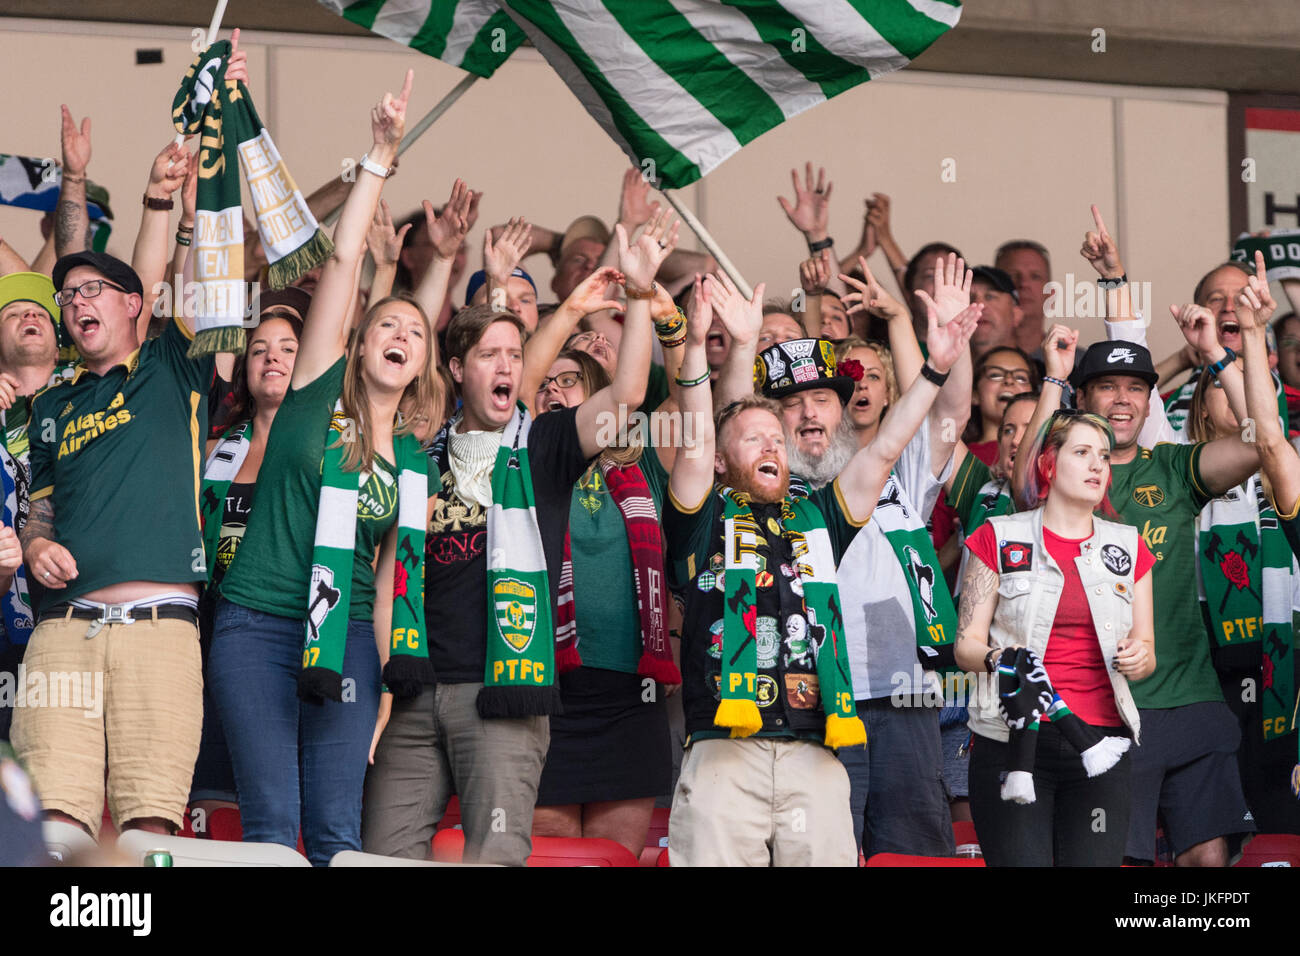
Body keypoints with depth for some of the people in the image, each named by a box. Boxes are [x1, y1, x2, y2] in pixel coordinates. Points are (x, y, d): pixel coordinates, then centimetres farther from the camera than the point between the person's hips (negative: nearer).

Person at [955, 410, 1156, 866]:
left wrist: (1138, 658, -7)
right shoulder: (1000, 538, 6)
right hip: (1012, 742, -3)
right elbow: (966, 645, 3)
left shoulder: (1128, 547, 15)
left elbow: (1146, 652, 17)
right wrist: (997, 659, -19)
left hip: (1100, 742, 3)